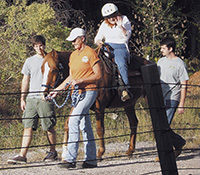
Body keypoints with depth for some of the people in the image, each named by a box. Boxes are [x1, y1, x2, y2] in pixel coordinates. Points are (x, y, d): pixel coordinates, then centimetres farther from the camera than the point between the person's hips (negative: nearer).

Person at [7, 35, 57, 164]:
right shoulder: (30, 61, 12)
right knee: (28, 126, -4)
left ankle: (53, 152, 17)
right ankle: (23, 155, -8)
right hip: (31, 99, 3)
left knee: (49, 127, 1)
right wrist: (22, 99, 12)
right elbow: (25, 81, 16)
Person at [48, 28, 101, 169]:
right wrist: (57, 90, 17)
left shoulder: (90, 53, -8)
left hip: (88, 92, -8)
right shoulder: (73, 55, 16)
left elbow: (98, 75, -11)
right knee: (85, 126, 9)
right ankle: (91, 159, 14)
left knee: (73, 121, -19)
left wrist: (80, 80, -20)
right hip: (77, 93, 8)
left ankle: (70, 158, -22)